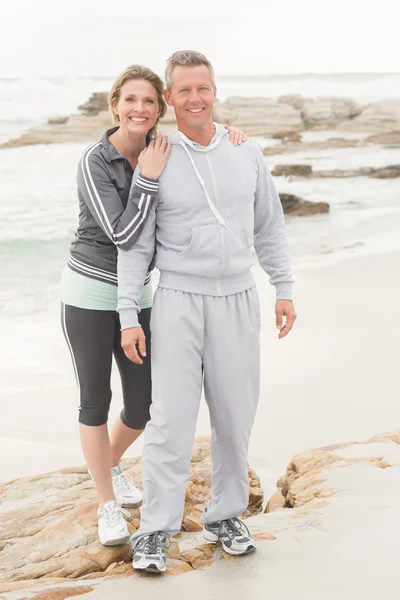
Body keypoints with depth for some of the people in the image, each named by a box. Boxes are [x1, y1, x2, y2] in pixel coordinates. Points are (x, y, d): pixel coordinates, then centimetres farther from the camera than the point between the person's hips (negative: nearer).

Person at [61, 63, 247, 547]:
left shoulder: (158, 152, 0)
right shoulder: (93, 162, -18)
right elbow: (123, 236, -24)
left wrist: (228, 138, -8)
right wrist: (148, 178, -29)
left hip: (136, 295, 5)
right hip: (88, 292, -5)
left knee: (143, 407, 7)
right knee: (96, 402, 6)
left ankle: (110, 461, 40)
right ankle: (108, 505, 23)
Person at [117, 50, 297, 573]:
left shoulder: (247, 154, 5)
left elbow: (269, 227, 13)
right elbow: (135, 245, -2)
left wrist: (285, 290, 9)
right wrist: (128, 318, -7)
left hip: (238, 301, 3)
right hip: (179, 303, -3)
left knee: (235, 417, 8)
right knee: (172, 419, -4)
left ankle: (225, 516, 24)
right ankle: (155, 531, 6)